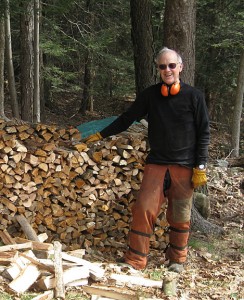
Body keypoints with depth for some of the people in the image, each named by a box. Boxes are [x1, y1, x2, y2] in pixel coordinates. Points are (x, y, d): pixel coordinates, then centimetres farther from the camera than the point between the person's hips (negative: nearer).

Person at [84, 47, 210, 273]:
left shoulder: (193, 96, -3)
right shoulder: (150, 95, 3)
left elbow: (203, 133, -2)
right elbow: (127, 118, 12)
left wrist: (200, 167, -6)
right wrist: (101, 135, 10)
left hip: (184, 167, -2)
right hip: (156, 163, 2)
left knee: (179, 216, 5)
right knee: (143, 209, -6)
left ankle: (177, 259, 25)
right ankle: (135, 260, 3)